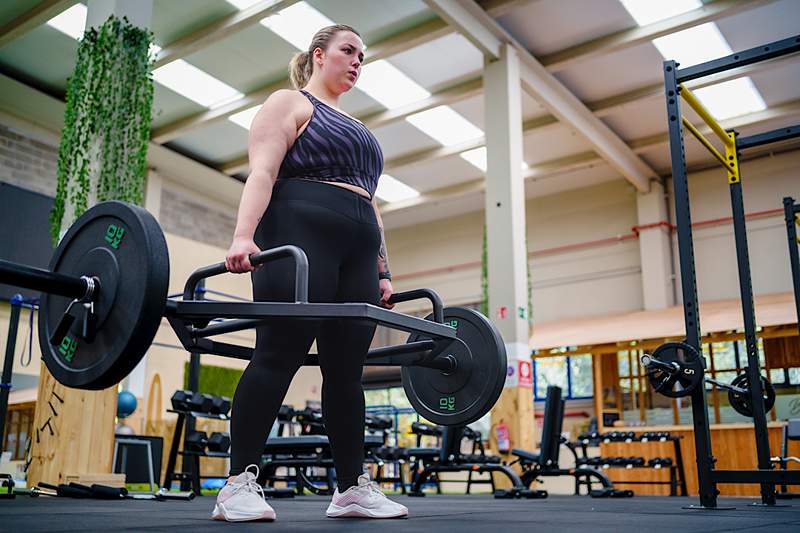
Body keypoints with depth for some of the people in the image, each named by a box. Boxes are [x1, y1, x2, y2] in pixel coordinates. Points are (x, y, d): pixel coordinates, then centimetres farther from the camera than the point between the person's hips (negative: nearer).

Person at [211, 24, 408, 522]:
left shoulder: (357, 130, 31)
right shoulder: (289, 103, 9)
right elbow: (262, 173, -6)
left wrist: (383, 272, 18)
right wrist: (243, 236, -22)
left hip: (357, 253, 7)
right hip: (300, 237, -7)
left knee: (347, 369, 3)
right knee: (279, 355, -13)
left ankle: (353, 487, 6)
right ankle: (240, 483, -8)